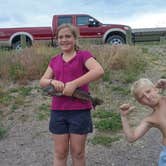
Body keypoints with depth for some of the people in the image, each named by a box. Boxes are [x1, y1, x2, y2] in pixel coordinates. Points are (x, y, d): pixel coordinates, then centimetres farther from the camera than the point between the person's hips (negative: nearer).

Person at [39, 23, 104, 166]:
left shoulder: (83, 55, -3)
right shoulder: (54, 61, 12)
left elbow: (99, 71, -20)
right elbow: (42, 82, 10)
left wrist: (74, 84, -23)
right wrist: (52, 81, -13)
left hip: (80, 110, -4)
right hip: (58, 111, 4)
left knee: (78, 152, 10)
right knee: (60, 152, 12)